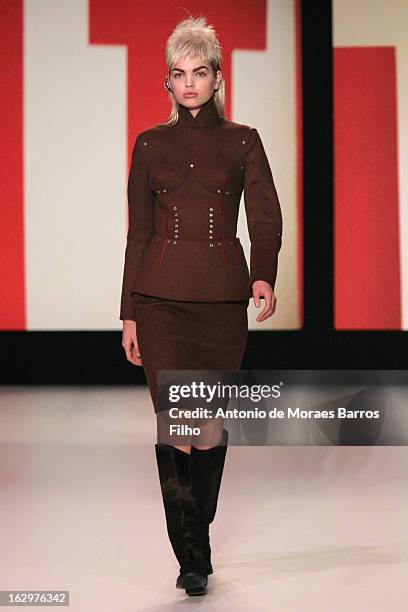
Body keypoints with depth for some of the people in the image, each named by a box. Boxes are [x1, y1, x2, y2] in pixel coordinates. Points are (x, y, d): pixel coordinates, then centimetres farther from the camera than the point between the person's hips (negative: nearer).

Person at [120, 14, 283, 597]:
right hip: (161, 295, 0)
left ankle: (196, 540, 29)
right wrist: (128, 314, 5)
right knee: (174, 426, -8)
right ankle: (192, 558, 3)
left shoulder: (243, 141, 6)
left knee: (212, 425, 5)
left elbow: (265, 218, -5)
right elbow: (138, 232, 9)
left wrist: (264, 276, -24)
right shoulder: (150, 145, 9)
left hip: (223, 294, 0)